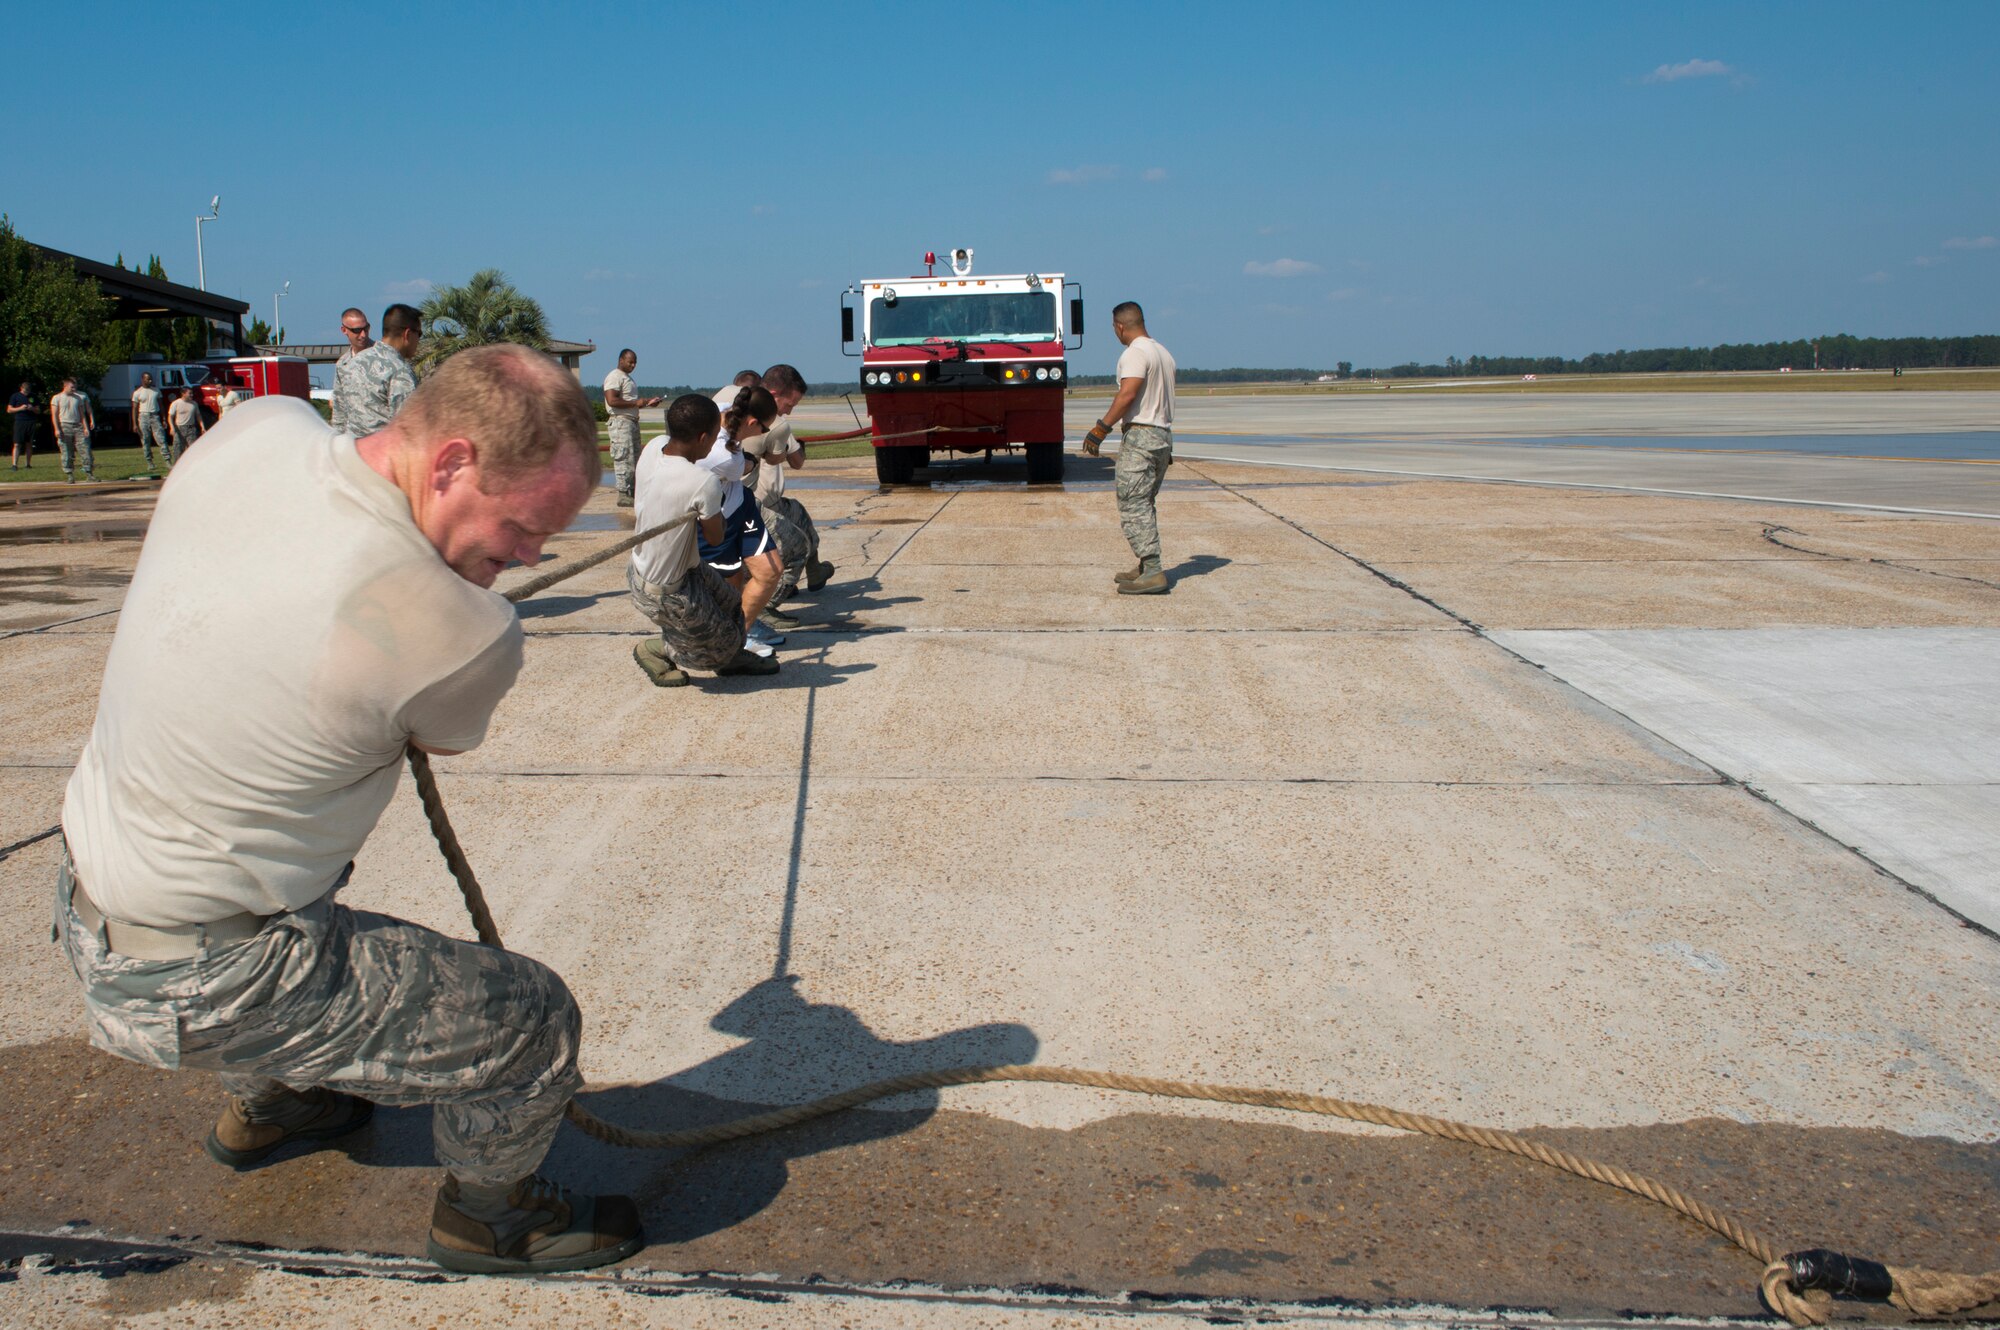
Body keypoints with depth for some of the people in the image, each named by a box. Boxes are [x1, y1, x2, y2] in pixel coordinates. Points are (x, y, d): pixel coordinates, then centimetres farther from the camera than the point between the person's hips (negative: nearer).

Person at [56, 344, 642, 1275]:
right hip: (198, 988, -8)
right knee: (533, 1021, -3)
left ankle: (264, 1107, 62)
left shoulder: (258, 427, -11)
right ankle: (490, 1217, 26)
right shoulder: (465, 639, -31)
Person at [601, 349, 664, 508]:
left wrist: (648, 402, 15)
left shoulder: (627, 377, 21)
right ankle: (623, 495, -10)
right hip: (621, 422, -10)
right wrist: (636, 403, -21)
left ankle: (632, 492, 14)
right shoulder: (614, 377, -10)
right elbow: (612, 401, -22)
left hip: (632, 421, 10)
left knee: (635, 459, 10)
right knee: (624, 459, -11)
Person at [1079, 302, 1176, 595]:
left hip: (1140, 437, -10)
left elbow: (1128, 395, -24)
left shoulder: (1135, 353, -11)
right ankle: (1147, 567, 19)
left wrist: (1101, 429, -23)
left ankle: (1152, 572, -16)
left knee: (1133, 506, -10)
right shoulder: (1163, 353, 18)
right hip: (1163, 436, 10)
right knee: (1145, 505, 16)